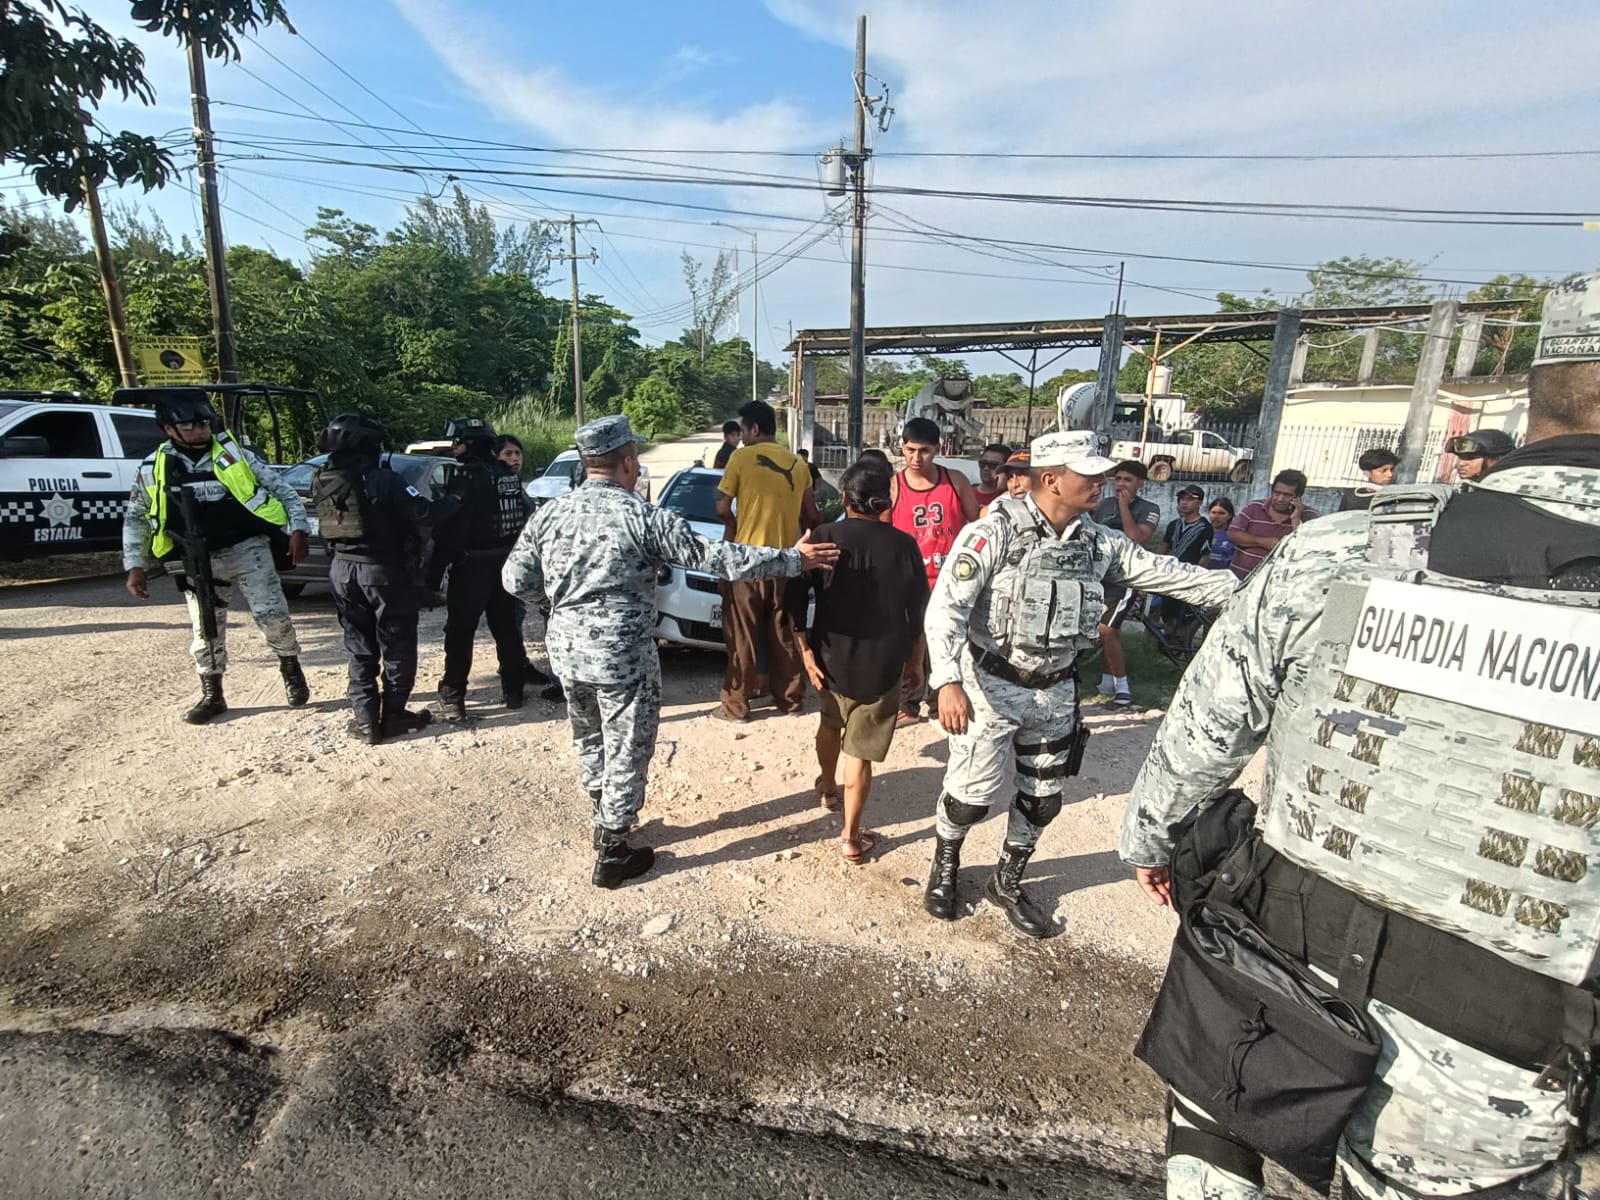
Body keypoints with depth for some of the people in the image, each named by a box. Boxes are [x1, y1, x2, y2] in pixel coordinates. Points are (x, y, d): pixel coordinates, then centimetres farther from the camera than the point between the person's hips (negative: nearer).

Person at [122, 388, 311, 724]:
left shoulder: (238, 456, -3)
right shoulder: (153, 468, 4)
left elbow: (283, 491, 1)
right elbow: (135, 519, 13)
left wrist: (297, 530, -9)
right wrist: (136, 565, 8)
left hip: (248, 548, -2)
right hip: (199, 561, 3)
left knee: (272, 615, -9)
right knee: (206, 629, 9)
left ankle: (290, 667, 17)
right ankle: (212, 695, 23)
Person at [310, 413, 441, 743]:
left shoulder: (321, 481, 2)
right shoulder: (380, 479, -18)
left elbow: (332, 524, 7)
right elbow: (423, 513, -20)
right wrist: (452, 501, -5)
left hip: (342, 570, 6)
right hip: (384, 570, -6)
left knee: (359, 650, 15)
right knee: (397, 648, 9)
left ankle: (365, 720, 17)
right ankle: (393, 716, 15)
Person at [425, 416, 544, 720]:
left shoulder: (465, 480, -15)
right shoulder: (509, 475, 8)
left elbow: (449, 532, -17)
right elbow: (524, 517, 13)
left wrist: (434, 573, -13)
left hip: (472, 565, -7)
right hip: (506, 562, 7)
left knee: (460, 632, 2)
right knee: (506, 626, 14)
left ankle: (452, 696, 6)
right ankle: (513, 689, 19)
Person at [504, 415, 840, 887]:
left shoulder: (549, 514, 0)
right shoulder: (643, 516, -15)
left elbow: (516, 580, 4)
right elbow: (712, 556, -17)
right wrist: (792, 559, -12)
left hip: (567, 648, 6)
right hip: (622, 654, -6)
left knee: (590, 739, 24)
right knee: (627, 750, 9)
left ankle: (604, 821, 41)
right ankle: (612, 853, 20)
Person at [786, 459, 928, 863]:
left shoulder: (823, 538, -8)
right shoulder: (904, 546, -7)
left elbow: (795, 598, -14)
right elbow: (919, 611, -2)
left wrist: (805, 652, -9)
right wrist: (912, 657, 11)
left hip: (831, 659, 2)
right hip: (882, 664, -1)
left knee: (831, 722, 29)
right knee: (859, 751, 7)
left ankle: (827, 787, 51)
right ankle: (851, 837, 15)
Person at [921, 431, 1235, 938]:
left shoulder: (1100, 542, 1)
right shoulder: (995, 532, -18)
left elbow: (1168, 573, 6)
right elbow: (946, 607, -23)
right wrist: (948, 681, -35)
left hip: (1054, 692, 6)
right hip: (990, 687, -6)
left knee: (1043, 800, 17)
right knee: (972, 794, 5)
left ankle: (1007, 882, 42)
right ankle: (945, 865, 37)